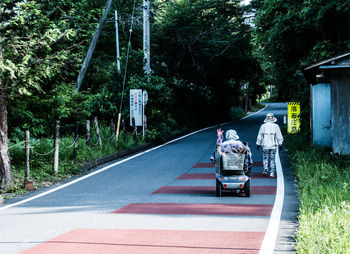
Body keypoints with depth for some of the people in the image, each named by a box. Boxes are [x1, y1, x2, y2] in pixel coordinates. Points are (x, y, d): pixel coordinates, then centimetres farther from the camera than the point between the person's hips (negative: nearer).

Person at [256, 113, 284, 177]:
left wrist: (258, 144, 15)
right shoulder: (276, 126, -4)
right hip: (273, 145, -1)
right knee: (272, 159, 6)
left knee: (265, 158, 13)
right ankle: (272, 173, 6)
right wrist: (280, 144, 8)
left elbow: (259, 136, 5)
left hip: (265, 145, 1)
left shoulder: (263, 126, 0)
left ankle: (265, 168, -9)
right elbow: (279, 136, -1)